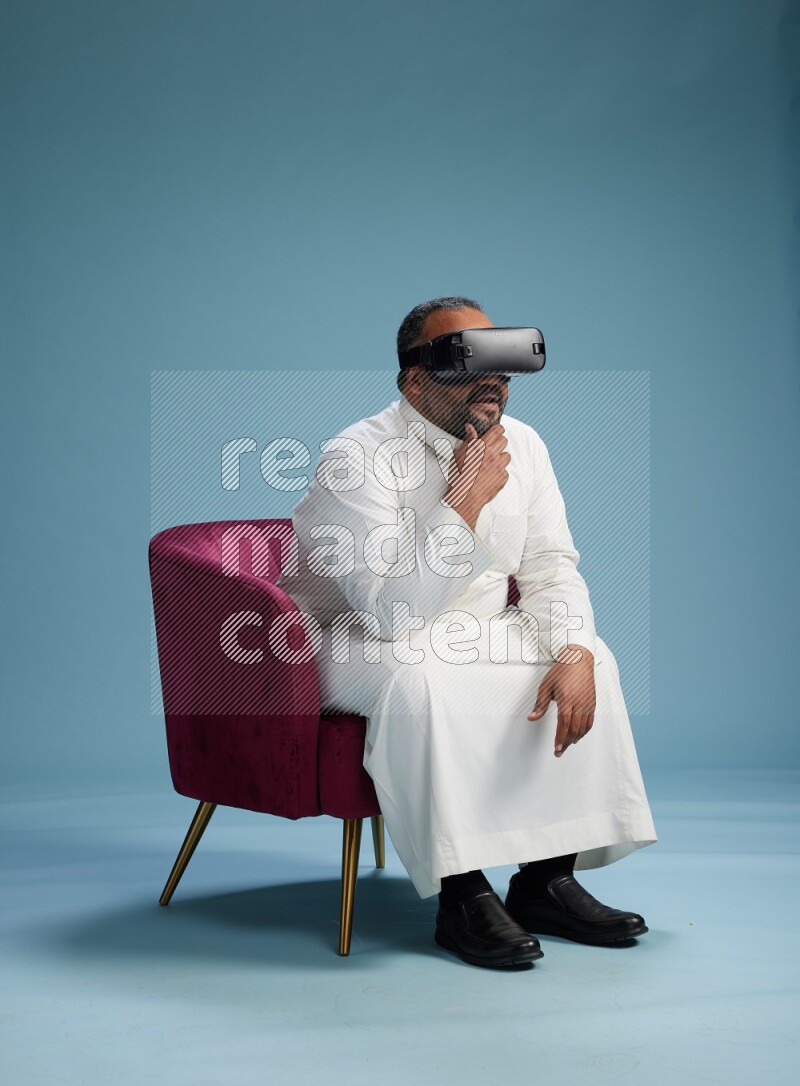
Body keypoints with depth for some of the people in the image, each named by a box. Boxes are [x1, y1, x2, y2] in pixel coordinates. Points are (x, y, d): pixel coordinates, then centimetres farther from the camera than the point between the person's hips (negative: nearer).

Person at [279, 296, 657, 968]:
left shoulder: (522, 445, -2)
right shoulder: (356, 460, -24)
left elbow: (551, 568, 0)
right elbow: (391, 612, -31)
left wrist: (573, 655, -21)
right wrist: (466, 500, -34)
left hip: (468, 631, 7)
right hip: (354, 639, -6)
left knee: (588, 660, -12)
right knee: (420, 678, -37)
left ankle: (547, 879, -8)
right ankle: (462, 895, -26)